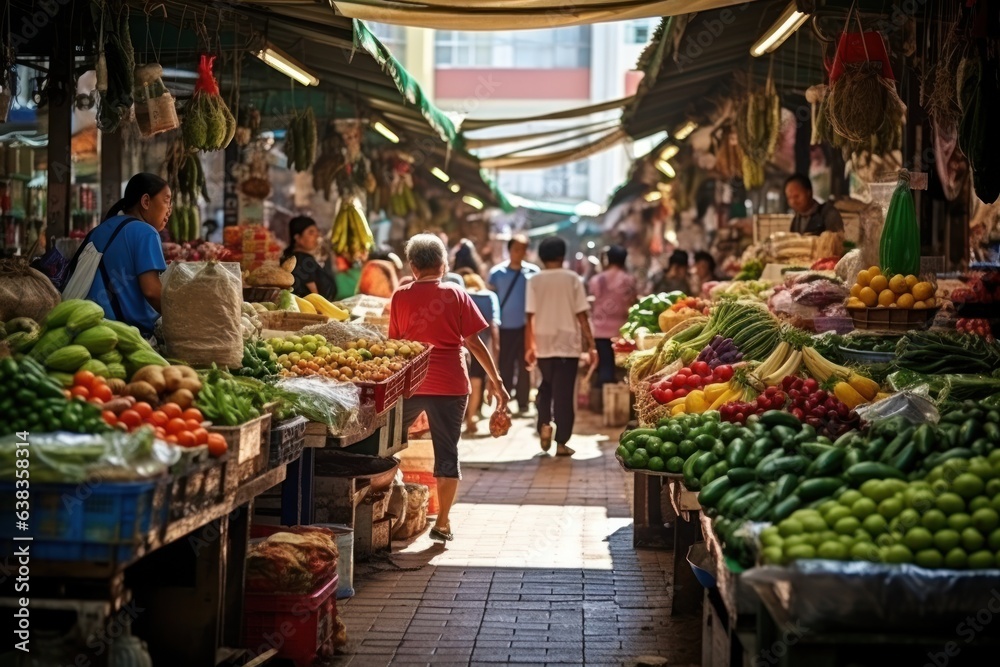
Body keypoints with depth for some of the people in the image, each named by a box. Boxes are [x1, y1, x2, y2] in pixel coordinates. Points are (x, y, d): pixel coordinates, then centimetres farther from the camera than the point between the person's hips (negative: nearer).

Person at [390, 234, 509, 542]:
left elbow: (394, 342, 6)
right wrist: (495, 380, 5)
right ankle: (442, 523, 6)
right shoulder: (456, 295, -1)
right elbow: (473, 342, -2)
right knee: (447, 452, 6)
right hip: (450, 384, -1)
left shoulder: (401, 297, 2)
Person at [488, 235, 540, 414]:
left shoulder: (533, 272, 0)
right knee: (504, 366, 3)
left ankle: (523, 403, 13)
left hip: (525, 326, 1)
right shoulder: (497, 272, -1)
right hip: (504, 327, -1)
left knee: (524, 366, 6)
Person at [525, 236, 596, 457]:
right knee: (564, 393, 3)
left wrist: (529, 347, 5)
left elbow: (530, 317, -3)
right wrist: (591, 345, 0)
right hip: (568, 344, -1)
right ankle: (562, 442, 2)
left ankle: (544, 424, 2)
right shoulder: (572, 279, -2)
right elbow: (581, 315, -5)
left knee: (546, 387, 23)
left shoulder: (535, 281, 0)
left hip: (543, 345, 2)